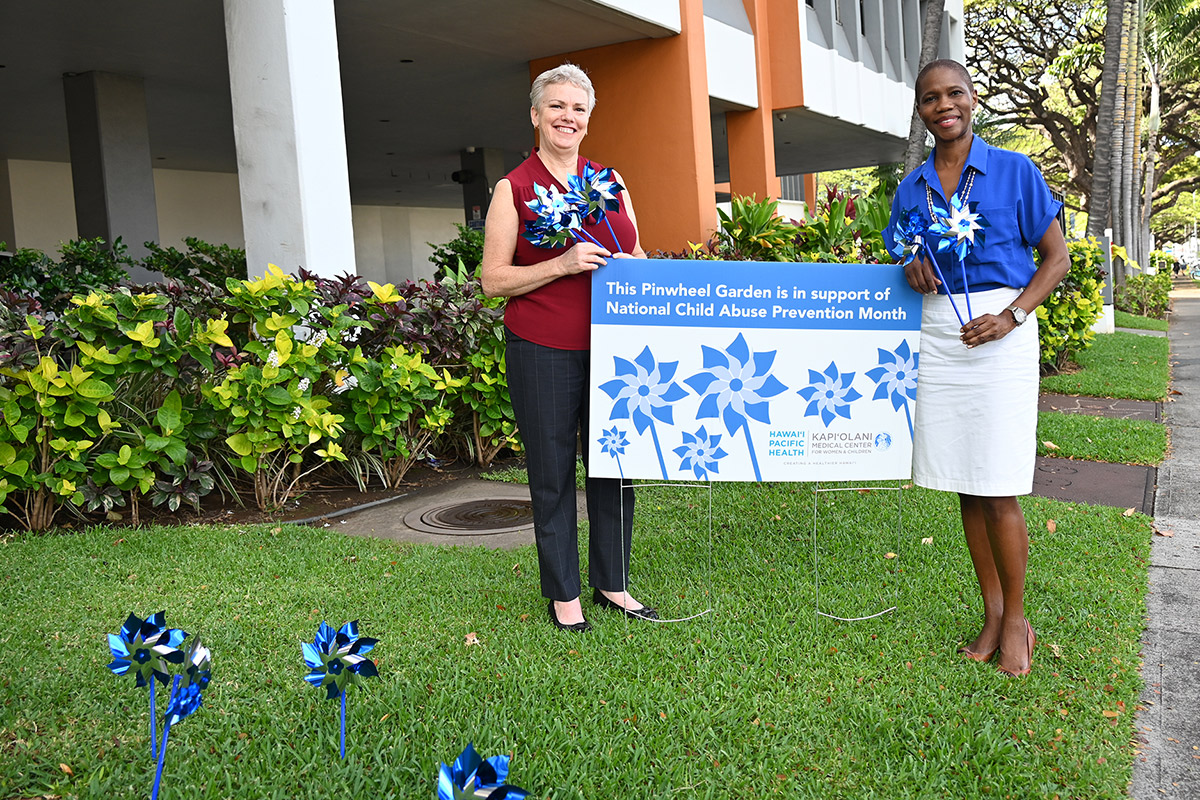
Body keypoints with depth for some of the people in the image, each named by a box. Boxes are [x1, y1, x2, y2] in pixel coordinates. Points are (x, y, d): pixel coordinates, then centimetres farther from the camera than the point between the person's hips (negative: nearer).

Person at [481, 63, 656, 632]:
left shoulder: (609, 181, 12)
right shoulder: (513, 189, -1)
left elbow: (637, 255, 20)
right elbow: (493, 280, -6)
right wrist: (562, 265, -17)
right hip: (543, 350, -4)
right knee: (552, 473, 4)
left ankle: (612, 583, 26)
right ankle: (563, 593, 19)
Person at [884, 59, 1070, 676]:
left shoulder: (1015, 171, 1)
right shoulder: (910, 189, 12)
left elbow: (1057, 259, 1)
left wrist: (1009, 318, -13)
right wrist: (913, 269, -4)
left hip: (1002, 335, -4)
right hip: (937, 338, 4)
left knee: (998, 490, -5)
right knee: (965, 486, 8)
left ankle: (1016, 620, 12)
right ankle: (992, 610, 21)